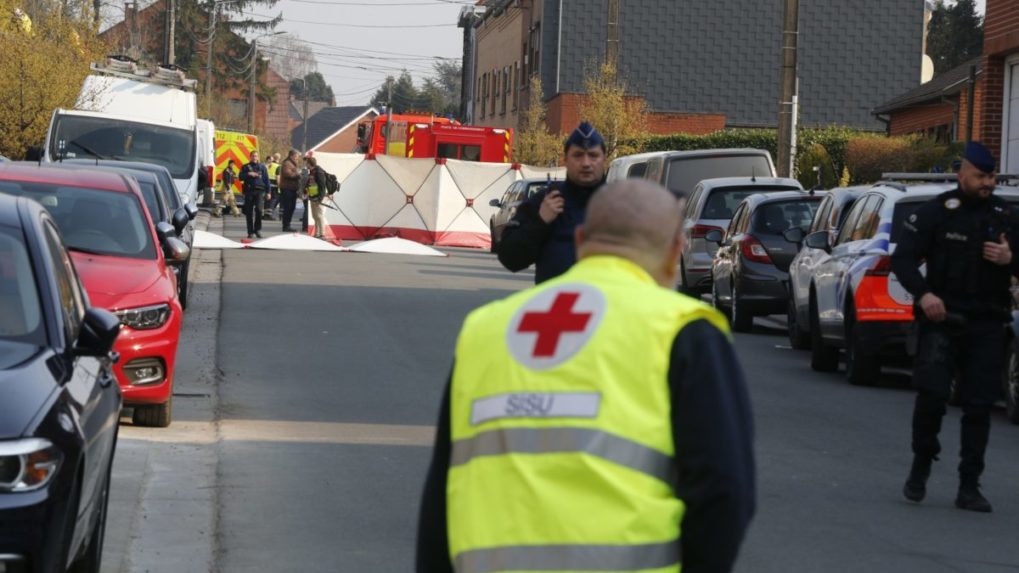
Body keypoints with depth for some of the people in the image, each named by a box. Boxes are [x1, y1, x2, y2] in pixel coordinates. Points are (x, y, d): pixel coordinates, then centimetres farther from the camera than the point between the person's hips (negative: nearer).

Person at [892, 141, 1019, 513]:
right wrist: (923, 293, -20)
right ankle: (920, 467, 10)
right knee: (931, 394, -13)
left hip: (987, 325, 3)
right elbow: (902, 259, -4)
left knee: (979, 405, 1)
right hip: (942, 318, -3)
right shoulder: (937, 211, 0)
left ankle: (969, 487, 7)